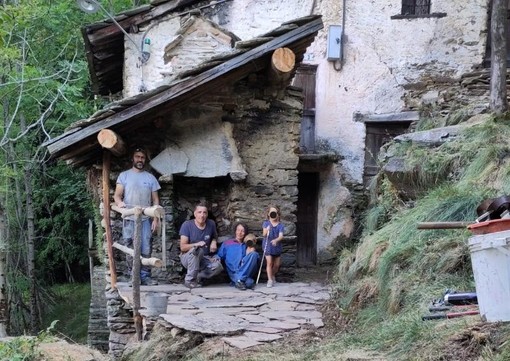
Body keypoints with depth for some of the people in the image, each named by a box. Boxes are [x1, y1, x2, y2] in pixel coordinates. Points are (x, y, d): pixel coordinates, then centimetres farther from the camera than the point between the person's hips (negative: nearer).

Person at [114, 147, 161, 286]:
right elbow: (117, 194, 0)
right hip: (129, 219, -1)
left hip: (146, 219, 1)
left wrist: (156, 219, 0)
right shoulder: (124, 175, 6)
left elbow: (155, 200, 10)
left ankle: (145, 276, 2)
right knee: (130, 250, 1)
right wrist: (119, 202, -24)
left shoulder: (150, 177, 10)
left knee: (146, 249, -2)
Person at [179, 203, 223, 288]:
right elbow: (183, 247, -16)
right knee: (196, 249, -38)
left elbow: (215, 236, 23)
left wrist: (214, 242, 0)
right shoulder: (187, 225, -11)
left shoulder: (211, 224, 0)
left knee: (218, 266, -28)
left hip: (205, 259, 3)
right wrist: (197, 244, -30)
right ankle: (189, 280, -25)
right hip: (188, 257, -3)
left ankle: (198, 277, -4)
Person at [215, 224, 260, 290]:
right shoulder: (227, 243, 21)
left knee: (254, 254, -28)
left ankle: (240, 279, -28)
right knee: (249, 282, -38)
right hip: (233, 272, -4)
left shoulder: (247, 246, 26)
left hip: (246, 271, 4)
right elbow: (219, 256, 15)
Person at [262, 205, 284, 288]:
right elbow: (264, 234, -17)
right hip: (268, 246, -2)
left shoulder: (280, 225, -4)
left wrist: (276, 240, -37)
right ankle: (270, 280, -7)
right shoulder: (266, 223, -6)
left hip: (277, 246, 3)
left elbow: (281, 236, -16)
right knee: (269, 262, -13)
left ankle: (273, 276, 37)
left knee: (277, 264, 12)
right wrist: (266, 231, -41)